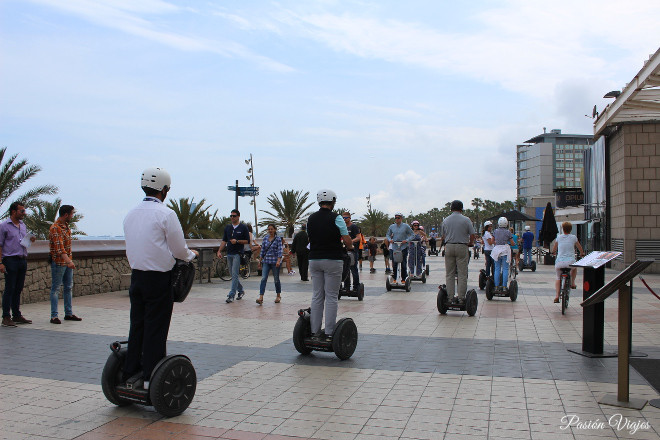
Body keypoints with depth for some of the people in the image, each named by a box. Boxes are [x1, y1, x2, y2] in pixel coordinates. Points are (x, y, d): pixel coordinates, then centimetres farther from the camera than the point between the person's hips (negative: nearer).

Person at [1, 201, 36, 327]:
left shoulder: (23, 225, 16)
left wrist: (30, 240, 2)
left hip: (23, 260, 6)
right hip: (11, 260, -6)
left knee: (18, 289, 11)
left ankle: (17, 315, 17)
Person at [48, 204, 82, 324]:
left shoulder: (66, 226, 12)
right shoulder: (55, 228, -17)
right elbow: (59, 247, -28)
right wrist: (68, 261, -39)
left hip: (67, 261, 9)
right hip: (58, 262, -9)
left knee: (68, 287, 12)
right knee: (56, 288, -2)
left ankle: (69, 313, 19)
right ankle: (54, 316, 3)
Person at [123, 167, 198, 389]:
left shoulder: (130, 214, 9)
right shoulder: (166, 214, -13)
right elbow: (179, 249, -9)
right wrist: (191, 255, 13)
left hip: (136, 276, 6)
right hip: (158, 279, -6)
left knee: (137, 325, 15)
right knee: (155, 328, 2)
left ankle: (131, 372, 23)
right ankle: (150, 377, 9)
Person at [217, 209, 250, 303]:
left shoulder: (243, 227, -1)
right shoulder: (227, 227, 13)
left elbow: (247, 241, -2)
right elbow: (224, 240, 15)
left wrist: (237, 241, -16)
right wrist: (219, 251, 4)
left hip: (238, 254, -6)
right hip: (229, 253, 6)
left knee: (234, 274, -11)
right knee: (233, 274, 11)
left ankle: (231, 295, -12)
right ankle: (241, 290, 28)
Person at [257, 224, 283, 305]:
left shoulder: (278, 239, -3)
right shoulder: (265, 238, 9)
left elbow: (280, 250, -9)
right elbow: (262, 250, 13)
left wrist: (278, 260, -21)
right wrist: (260, 260, 11)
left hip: (275, 261, -3)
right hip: (266, 261, 3)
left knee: (276, 279, 7)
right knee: (263, 278, -10)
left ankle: (278, 296, 24)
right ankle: (261, 298, -16)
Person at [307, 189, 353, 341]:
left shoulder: (311, 219, 7)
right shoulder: (335, 218, -9)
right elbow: (347, 240, -11)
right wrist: (350, 248, 10)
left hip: (314, 259, 5)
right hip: (332, 260, -5)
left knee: (317, 296, 10)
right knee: (331, 297, 0)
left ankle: (315, 331, 12)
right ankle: (329, 333, 0)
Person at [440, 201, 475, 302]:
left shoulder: (445, 220, 7)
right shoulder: (466, 220, -4)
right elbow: (472, 236, -3)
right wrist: (470, 244, 15)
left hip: (449, 247, 3)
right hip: (462, 247, -3)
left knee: (449, 274, 7)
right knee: (462, 274, 1)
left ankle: (451, 297, 7)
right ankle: (461, 297, 0)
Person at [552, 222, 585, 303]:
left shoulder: (559, 237, 7)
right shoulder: (573, 237, 5)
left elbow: (554, 248, 23)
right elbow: (580, 248, 20)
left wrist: (553, 252, 45)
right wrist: (582, 254, 41)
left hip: (559, 262, 1)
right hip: (570, 262, 0)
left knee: (558, 278, 19)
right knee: (574, 268, 37)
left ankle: (556, 296, 6)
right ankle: (572, 283, 30)